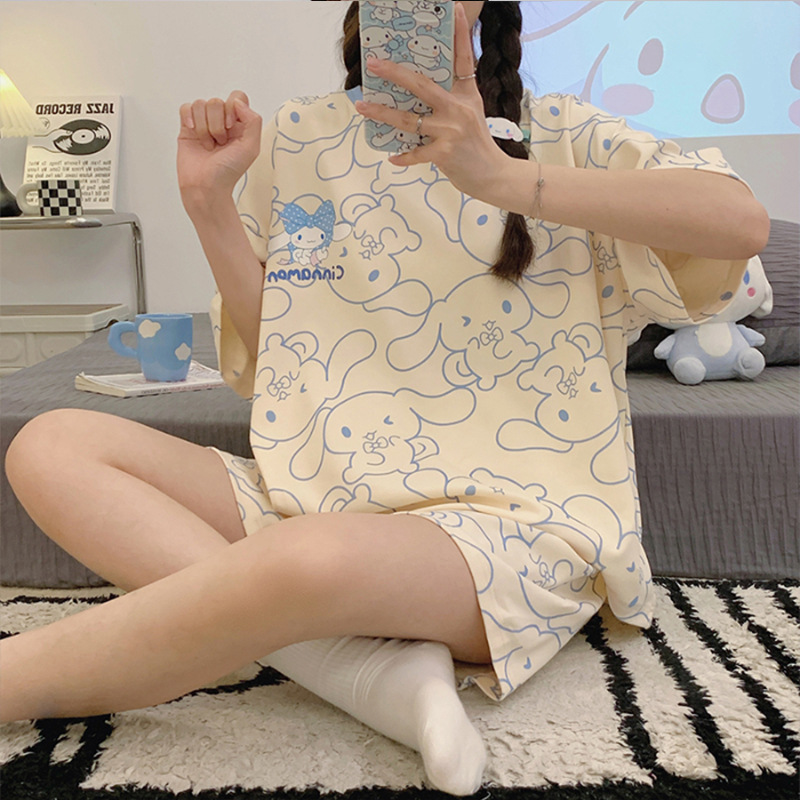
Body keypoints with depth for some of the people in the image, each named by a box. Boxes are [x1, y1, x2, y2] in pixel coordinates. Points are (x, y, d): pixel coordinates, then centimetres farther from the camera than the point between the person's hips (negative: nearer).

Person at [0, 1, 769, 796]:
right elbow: (267, 361, 15)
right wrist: (208, 201, 4)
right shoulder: (294, 137, 13)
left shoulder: (557, 134, 3)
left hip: (507, 520, -5)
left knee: (318, 554, -39)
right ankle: (378, 668, -24)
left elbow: (742, 221, -14)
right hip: (315, 500, 6)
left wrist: (505, 177, -21)